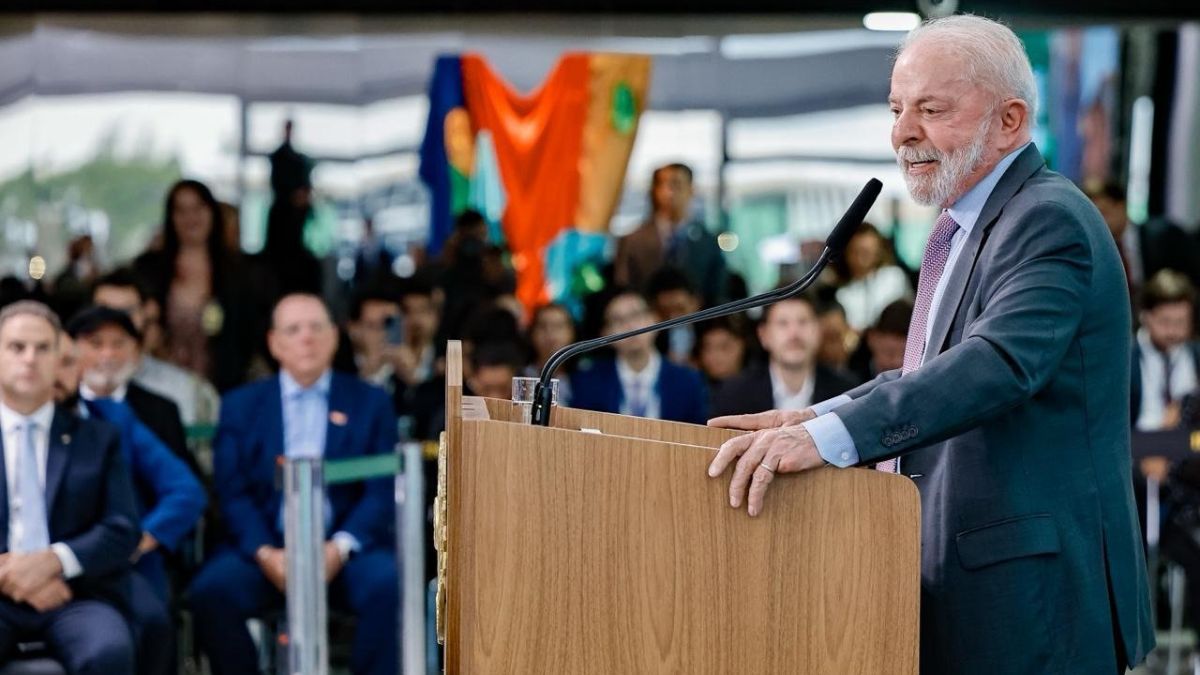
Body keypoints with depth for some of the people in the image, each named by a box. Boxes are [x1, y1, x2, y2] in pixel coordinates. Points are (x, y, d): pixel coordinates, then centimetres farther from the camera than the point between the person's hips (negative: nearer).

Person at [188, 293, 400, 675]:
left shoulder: (370, 402, 12)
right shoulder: (241, 406, 13)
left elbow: (382, 492, 3)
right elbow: (232, 493, 3)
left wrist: (339, 548, -15)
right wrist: (265, 553, -16)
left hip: (345, 547, 0)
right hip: (266, 546, 0)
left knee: (389, 585, -32)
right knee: (211, 591, -29)